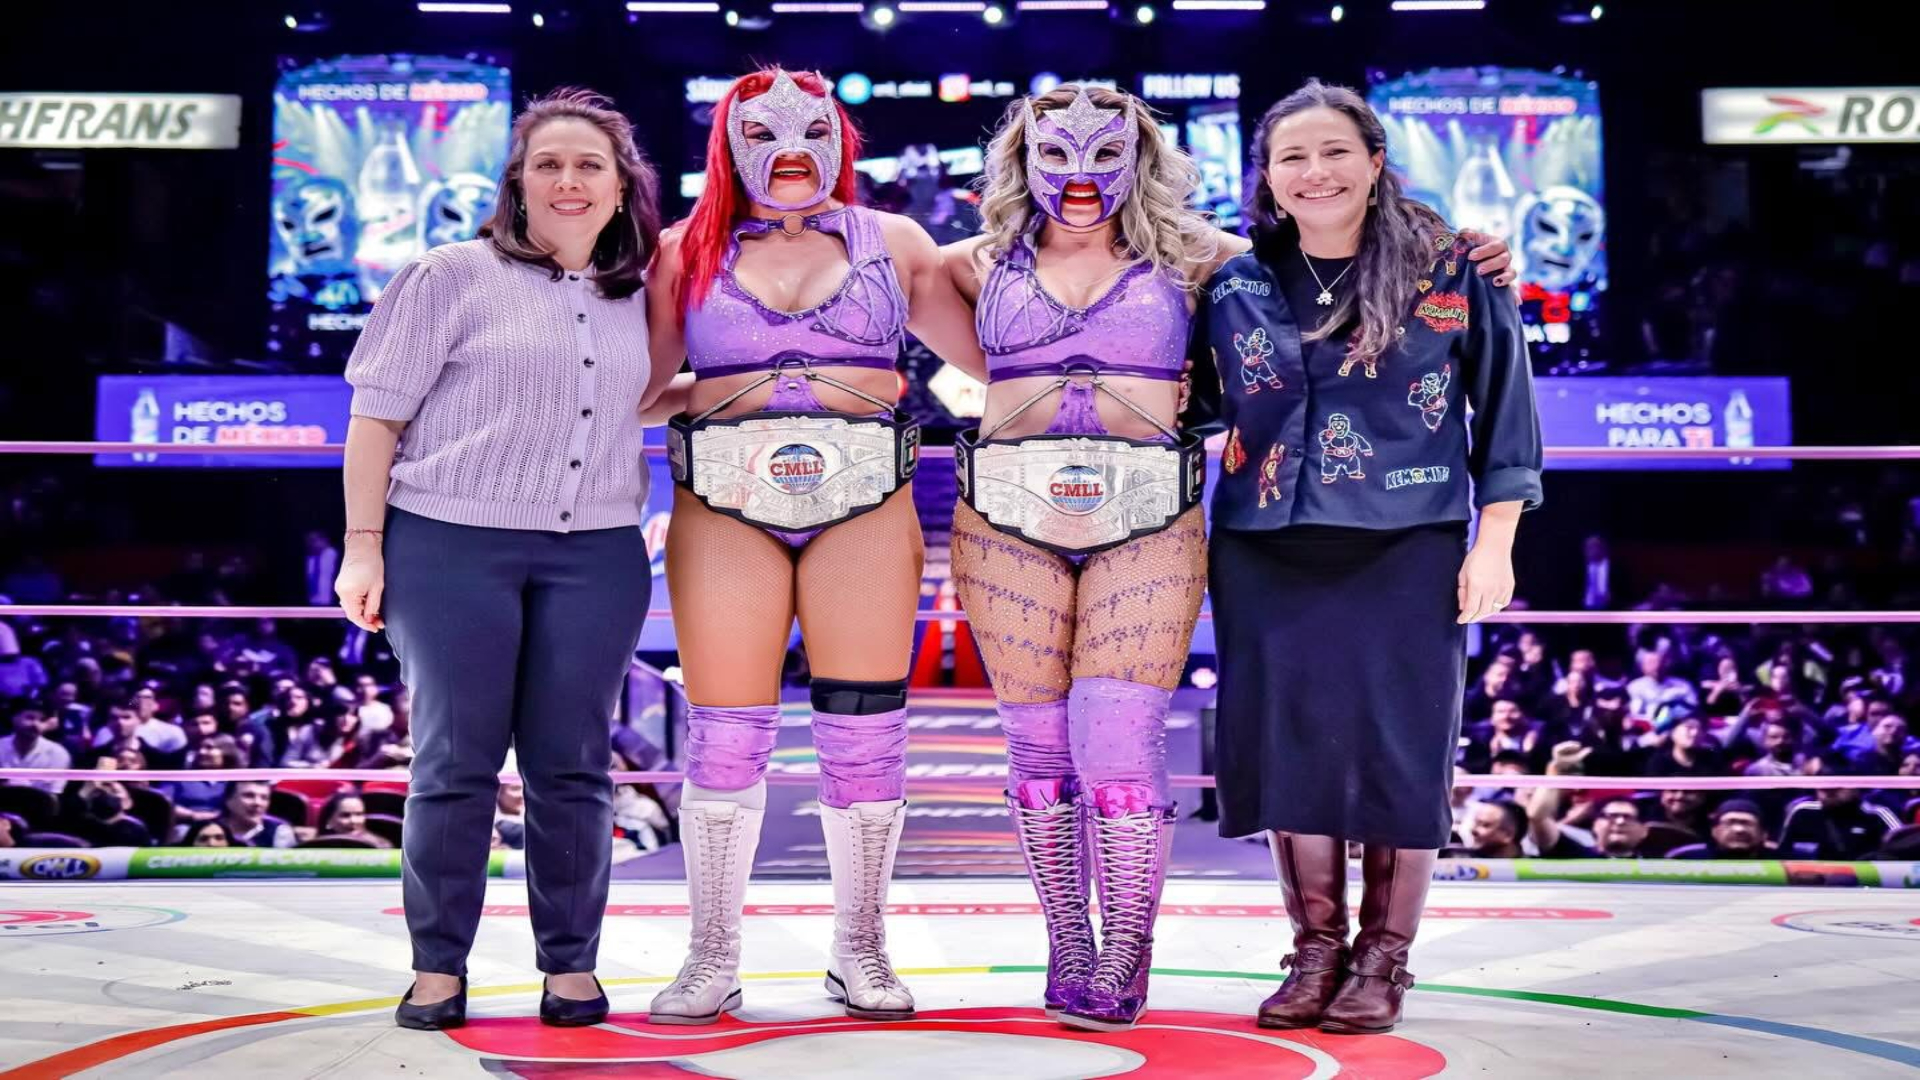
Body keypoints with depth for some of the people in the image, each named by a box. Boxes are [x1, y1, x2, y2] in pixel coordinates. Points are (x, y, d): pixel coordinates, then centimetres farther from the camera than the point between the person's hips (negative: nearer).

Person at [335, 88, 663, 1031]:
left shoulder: (637, 299, 12)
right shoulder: (456, 276, -1)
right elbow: (378, 413, -2)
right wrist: (363, 547, -6)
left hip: (595, 555, 3)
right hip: (452, 545, -3)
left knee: (571, 764, 6)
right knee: (455, 759, 2)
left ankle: (571, 963, 16)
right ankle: (437, 965, 13)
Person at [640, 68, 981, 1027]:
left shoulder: (892, 243, 14)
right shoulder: (688, 253, 13)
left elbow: (989, 353, 12)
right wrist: (710, 393, -6)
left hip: (867, 508, 0)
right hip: (724, 510, 0)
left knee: (866, 733, 0)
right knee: (724, 735, 0)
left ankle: (860, 949, 16)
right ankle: (712, 960, 12)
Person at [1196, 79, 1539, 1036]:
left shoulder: (1450, 271, -2)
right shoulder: (1233, 288, 5)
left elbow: (1503, 407, 1)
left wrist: (1494, 543, -3)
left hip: (1407, 550, -2)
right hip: (1267, 554, 3)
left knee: (1399, 749, 1)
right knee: (1290, 745, 5)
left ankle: (1383, 957, 14)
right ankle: (1316, 948, 18)